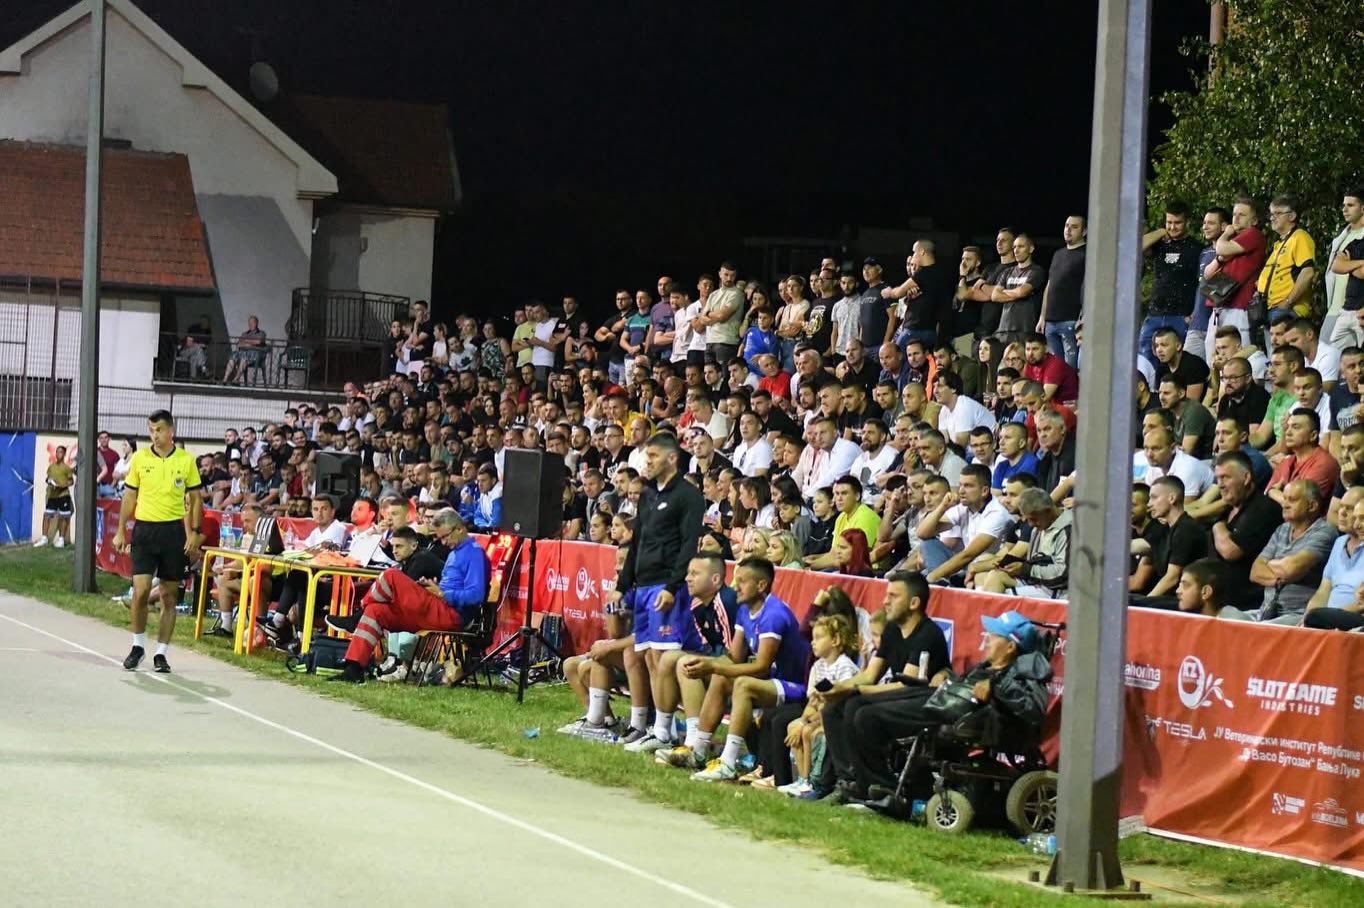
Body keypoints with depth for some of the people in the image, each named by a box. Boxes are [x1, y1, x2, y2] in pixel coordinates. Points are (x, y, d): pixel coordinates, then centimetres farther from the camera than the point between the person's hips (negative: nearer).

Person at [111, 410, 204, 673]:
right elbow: (129, 496, 9)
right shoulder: (139, 458, 3)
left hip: (174, 530, 0)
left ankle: (161, 653, 12)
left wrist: (194, 532, -2)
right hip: (144, 528, 0)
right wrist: (120, 531, 6)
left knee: (169, 595, 3)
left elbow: (195, 498, 6)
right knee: (140, 590, -9)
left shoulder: (186, 460, 1)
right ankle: (138, 646, 10)